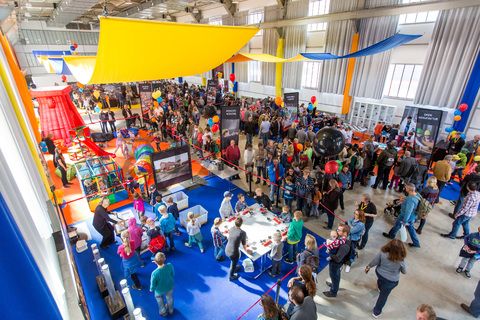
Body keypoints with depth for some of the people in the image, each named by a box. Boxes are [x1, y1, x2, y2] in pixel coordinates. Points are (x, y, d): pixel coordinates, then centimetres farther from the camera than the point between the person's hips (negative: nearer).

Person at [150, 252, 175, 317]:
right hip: (170, 287, 2)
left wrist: (151, 289, 1)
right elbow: (173, 274, -11)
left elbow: (153, 284, -21)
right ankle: (171, 310, 59)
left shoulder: (154, 273, -41)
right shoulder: (170, 266, -33)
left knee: (159, 297, 34)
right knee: (169, 298, 33)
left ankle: (163, 312, 54)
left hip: (160, 290, -2)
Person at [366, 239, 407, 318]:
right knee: (384, 295, 17)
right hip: (391, 280, -2)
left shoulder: (383, 253, -28)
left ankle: (380, 288, 72)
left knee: (380, 280, 38)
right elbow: (404, 272, -10)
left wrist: (368, 267, 5)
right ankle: (376, 312, 33)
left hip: (379, 273, 2)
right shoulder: (401, 260, -30)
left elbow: (374, 262, -13)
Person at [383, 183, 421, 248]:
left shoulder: (411, 199, -38)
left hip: (406, 216, -8)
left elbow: (408, 211, -32)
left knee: (397, 225, 18)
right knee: (411, 229, 24)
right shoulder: (416, 195, -10)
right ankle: (416, 243, 37)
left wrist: (404, 221, -23)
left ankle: (391, 235, 43)